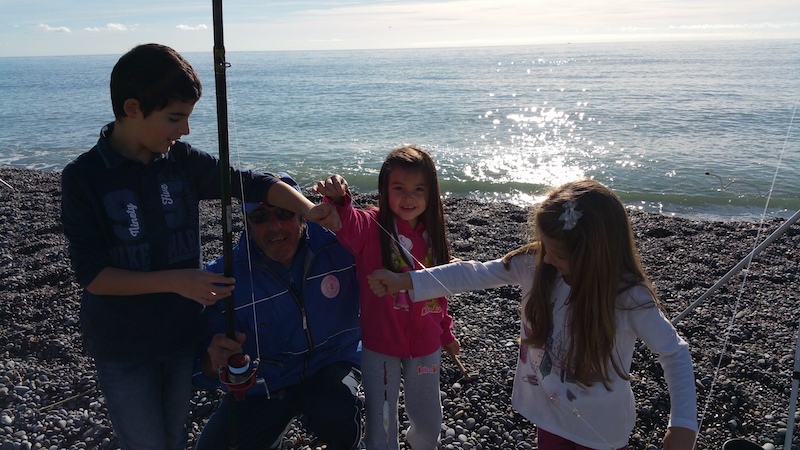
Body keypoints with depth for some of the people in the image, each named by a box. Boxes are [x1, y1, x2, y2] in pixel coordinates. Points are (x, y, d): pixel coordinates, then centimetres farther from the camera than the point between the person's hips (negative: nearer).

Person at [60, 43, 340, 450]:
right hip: (123, 349, -4)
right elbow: (92, 274, -18)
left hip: (182, 335, 4)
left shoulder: (183, 161, -6)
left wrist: (307, 208, -21)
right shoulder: (83, 177, -16)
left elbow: (252, 184, -3)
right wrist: (175, 281, -27)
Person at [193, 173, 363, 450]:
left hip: (332, 364, -2)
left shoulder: (338, 244, -13)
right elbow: (203, 369, -9)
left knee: (333, 414, -32)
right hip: (263, 386, 2)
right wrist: (214, 361, -37)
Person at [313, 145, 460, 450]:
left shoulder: (431, 234, -2)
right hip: (380, 346, -4)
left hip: (425, 346, 4)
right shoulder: (372, 226, -16)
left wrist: (446, 333, 18)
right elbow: (346, 225, -40)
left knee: (429, 421, 22)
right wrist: (337, 201, -60)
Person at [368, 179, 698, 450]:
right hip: (550, 414, 4)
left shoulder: (628, 296, -26)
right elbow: (475, 274, -11)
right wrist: (403, 282, -15)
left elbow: (674, 353, -15)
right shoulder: (534, 264, -16)